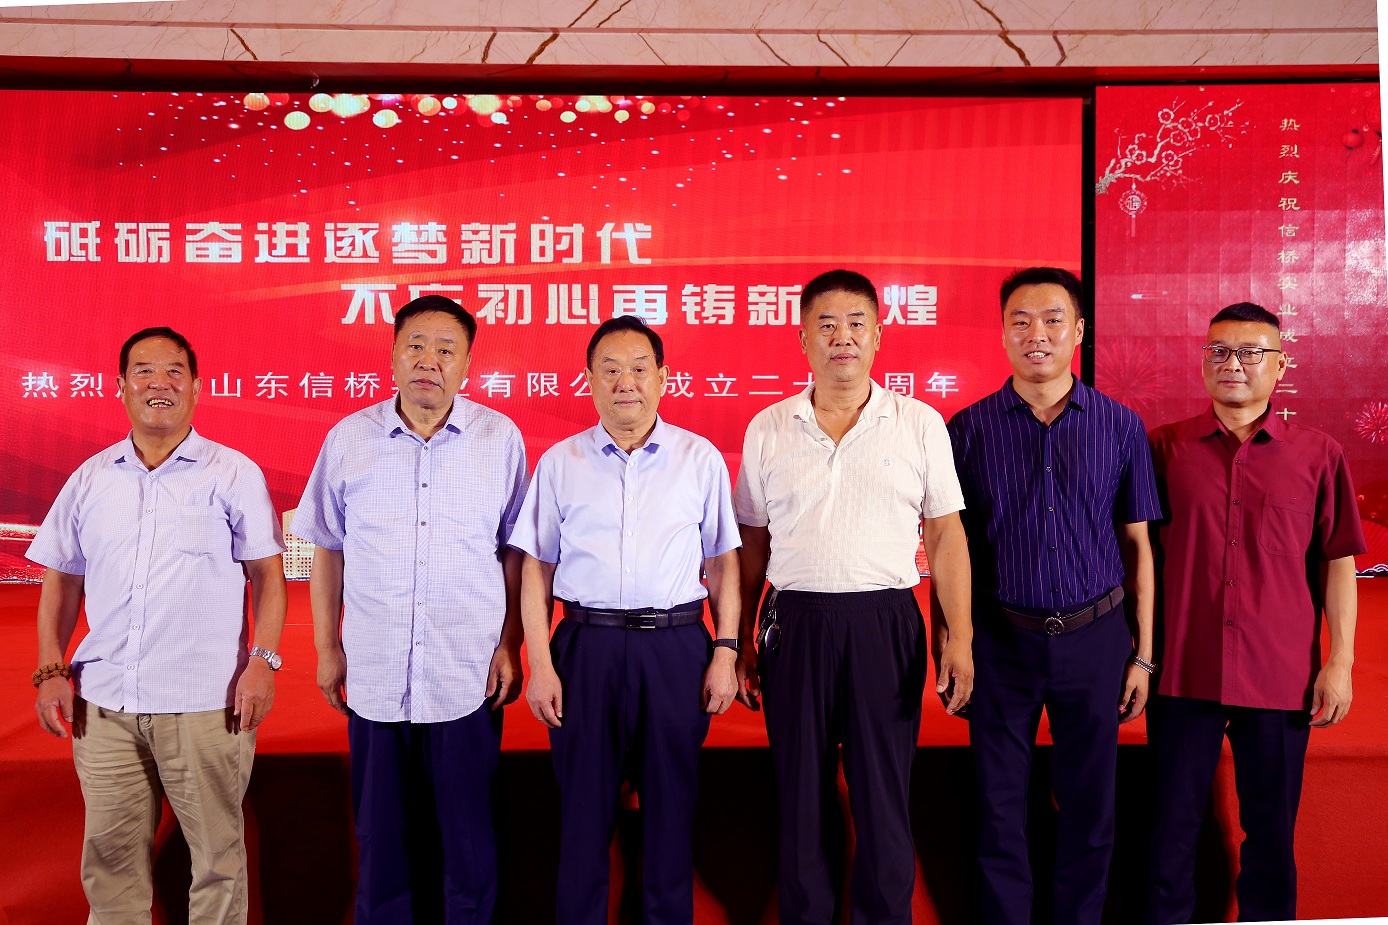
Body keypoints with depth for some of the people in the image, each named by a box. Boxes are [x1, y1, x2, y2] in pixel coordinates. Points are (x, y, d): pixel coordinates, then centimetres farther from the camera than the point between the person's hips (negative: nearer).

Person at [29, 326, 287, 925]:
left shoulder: (234, 473, 0)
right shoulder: (90, 479, 10)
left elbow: (267, 574, -1)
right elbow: (61, 580, 15)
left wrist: (263, 660, -11)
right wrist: (49, 671, 7)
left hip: (205, 703, -3)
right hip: (103, 702, 3)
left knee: (217, 850, 5)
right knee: (110, 853, 12)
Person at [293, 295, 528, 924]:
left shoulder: (500, 439, -2)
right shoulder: (348, 439, 1)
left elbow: (514, 553, 4)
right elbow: (328, 551, 9)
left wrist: (511, 646, 0)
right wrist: (326, 647, 8)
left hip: (470, 677, -1)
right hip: (374, 676, 1)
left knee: (469, 836, 9)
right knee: (382, 834, 13)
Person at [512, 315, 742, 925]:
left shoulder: (700, 459, 5)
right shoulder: (560, 463, 5)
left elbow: (722, 562, 8)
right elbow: (537, 570, 6)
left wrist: (726, 653, 1)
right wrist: (540, 666, 0)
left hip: (677, 647, 0)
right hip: (586, 647, 0)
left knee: (671, 803, 9)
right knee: (584, 806, 8)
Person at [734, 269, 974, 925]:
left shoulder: (920, 424, 2)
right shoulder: (767, 430, 6)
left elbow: (945, 535, 3)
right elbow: (752, 543, 9)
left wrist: (959, 638, -4)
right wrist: (738, 644, 8)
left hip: (886, 624, -1)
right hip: (795, 624, 1)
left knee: (883, 793, 6)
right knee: (802, 793, 11)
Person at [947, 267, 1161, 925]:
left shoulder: (1119, 426, 2)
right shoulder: (970, 429, 0)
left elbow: (1137, 545, 5)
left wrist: (1143, 654, 4)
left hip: (1095, 636, 1)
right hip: (1001, 640, -1)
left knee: (1089, 807, 11)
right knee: (999, 806, 8)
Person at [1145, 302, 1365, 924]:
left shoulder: (1318, 456, 3)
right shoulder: (1165, 447, 3)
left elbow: (1338, 563, 4)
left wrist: (1340, 662, 0)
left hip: (1281, 676, 0)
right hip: (1183, 668, 0)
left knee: (1271, 830, 12)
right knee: (1173, 824, 9)